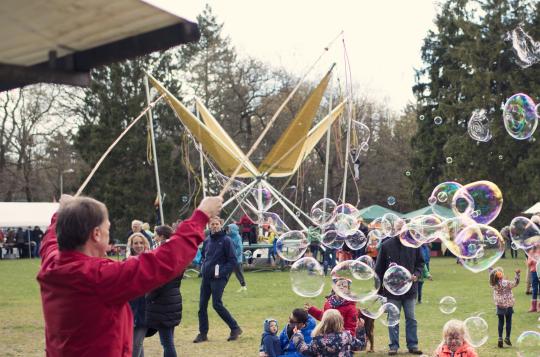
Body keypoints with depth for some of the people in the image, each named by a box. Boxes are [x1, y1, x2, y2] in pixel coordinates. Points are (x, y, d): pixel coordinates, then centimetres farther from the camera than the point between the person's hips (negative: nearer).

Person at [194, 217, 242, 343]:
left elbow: (233, 261, -9)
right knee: (202, 305, 5)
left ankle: (235, 328, 3)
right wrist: (204, 266, 8)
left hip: (219, 277, -7)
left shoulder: (226, 240, -7)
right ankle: (203, 333, 14)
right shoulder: (207, 241, 12)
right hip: (206, 277, 7)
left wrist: (221, 272, -16)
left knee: (217, 304, -11)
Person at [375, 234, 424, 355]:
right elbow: (379, 268, -1)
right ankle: (394, 346, 15)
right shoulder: (386, 245, -5)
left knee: (411, 319, 8)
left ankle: (412, 345, 17)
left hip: (409, 289, 1)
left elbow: (420, 263, 11)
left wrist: (417, 274, -10)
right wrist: (379, 289, -1)